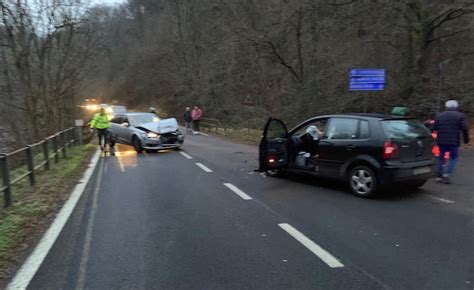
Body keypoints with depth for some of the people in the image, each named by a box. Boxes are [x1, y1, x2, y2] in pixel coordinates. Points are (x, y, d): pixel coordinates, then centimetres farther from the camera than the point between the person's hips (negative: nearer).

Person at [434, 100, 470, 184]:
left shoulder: (439, 115, 8)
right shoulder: (460, 116, 0)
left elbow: (435, 128, 6)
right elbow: (464, 129, -7)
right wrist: (466, 139, 3)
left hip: (441, 141, 3)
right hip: (454, 141, -3)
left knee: (441, 157, 15)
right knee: (453, 158, 9)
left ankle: (439, 175, 18)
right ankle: (447, 174, -5)